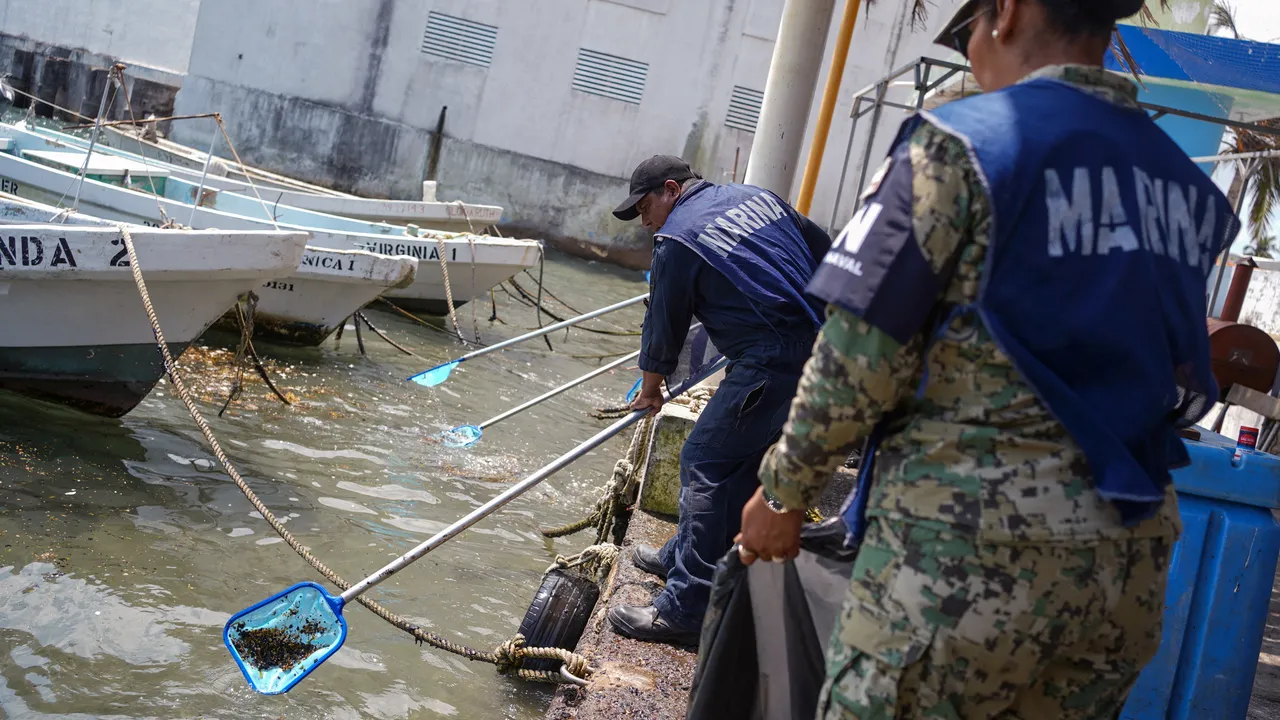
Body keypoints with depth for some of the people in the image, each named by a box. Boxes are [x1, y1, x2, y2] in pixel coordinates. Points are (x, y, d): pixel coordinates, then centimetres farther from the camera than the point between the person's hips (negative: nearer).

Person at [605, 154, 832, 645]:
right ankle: (684, 557, 34)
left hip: (771, 365, -9)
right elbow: (827, 256, 21)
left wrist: (650, 389, 23)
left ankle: (684, 609, -5)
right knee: (737, 462, 19)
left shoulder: (678, 239, -2)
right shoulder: (758, 196, 19)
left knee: (706, 465, -5)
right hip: (822, 347, 9)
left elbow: (664, 325, 7)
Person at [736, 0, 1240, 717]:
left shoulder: (960, 145, -9)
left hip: (967, 538, -6)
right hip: (1130, 562, 7)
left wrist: (783, 493, 0)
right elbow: (1183, 383, 15)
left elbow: (859, 356, -12)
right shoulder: (1186, 183, 10)